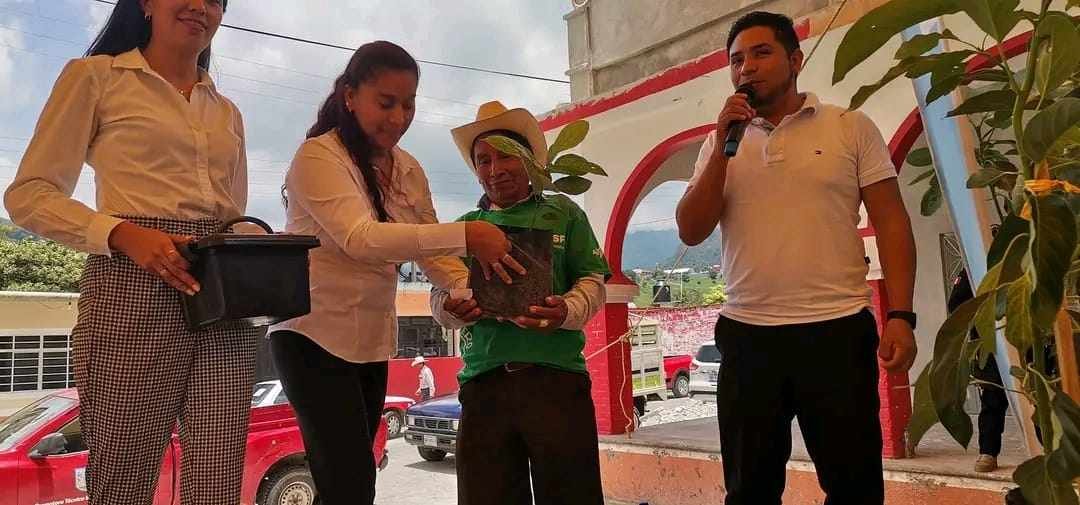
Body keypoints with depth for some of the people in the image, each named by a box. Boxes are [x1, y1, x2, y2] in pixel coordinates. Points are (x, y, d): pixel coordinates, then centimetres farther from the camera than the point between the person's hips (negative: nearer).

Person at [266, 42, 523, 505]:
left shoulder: (409, 172, 8)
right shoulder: (317, 156, -13)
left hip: (372, 341, 7)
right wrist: (464, 235, -36)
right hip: (313, 335, -7)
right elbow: (359, 238, -28)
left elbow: (430, 251, 6)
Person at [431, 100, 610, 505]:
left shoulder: (563, 213, 11)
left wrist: (566, 311, -16)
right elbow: (439, 299, 13)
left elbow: (592, 282, 6)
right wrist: (452, 309, -12)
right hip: (483, 381, 2)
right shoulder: (465, 226, 17)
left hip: (557, 376, -2)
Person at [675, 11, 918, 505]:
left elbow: (891, 223, 1)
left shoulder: (851, 127, 4)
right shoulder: (721, 142, 10)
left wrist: (900, 315, -10)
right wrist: (723, 146, -7)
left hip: (837, 331, -2)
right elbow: (691, 231, 1)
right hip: (747, 335, 3)